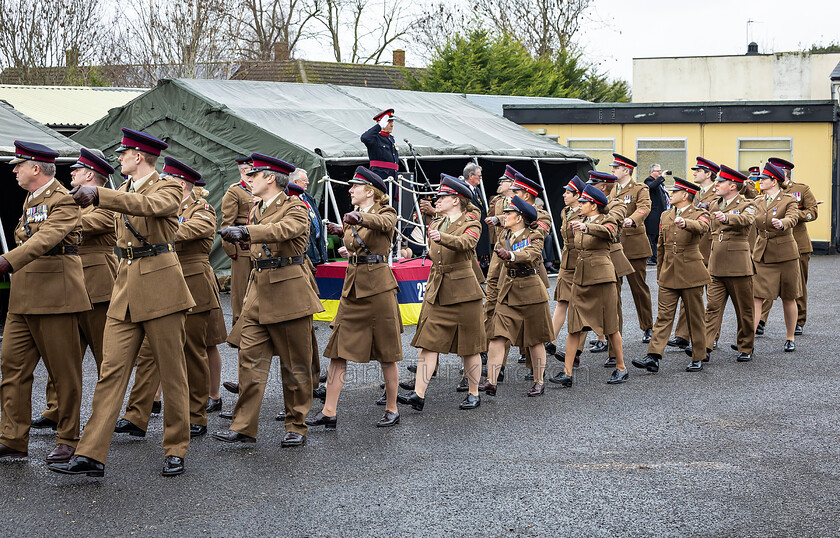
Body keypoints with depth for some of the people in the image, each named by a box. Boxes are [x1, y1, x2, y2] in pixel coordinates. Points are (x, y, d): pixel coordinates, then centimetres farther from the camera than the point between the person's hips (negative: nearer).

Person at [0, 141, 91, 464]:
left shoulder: (62, 201, -12)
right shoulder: (31, 199, 18)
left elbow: (45, 239, -28)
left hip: (54, 296, -9)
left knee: (64, 370, 0)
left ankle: (68, 440, 10)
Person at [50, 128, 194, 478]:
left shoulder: (168, 188, -5)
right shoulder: (124, 191, 17)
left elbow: (149, 205, -28)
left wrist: (98, 195, -36)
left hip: (161, 287, -6)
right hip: (125, 289, 6)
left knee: (172, 372, 1)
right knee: (111, 370, -2)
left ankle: (176, 451, 12)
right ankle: (91, 455, -7)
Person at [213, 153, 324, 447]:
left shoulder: (295, 208, -8)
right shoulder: (256, 211, 16)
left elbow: (283, 230, -28)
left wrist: (244, 232, -37)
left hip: (289, 292, -7)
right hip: (258, 291, 7)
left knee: (295, 365, 2)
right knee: (250, 359, -1)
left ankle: (296, 428, 11)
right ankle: (244, 426, 1)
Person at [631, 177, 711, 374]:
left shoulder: (699, 214, -3)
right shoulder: (666, 216, 13)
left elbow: (702, 227, -29)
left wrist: (685, 223, -49)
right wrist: (659, 273, 22)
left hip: (691, 274, -4)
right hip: (668, 275, 5)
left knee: (695, 317, 5)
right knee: (663, 315, -3)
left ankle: (698, 359, 15)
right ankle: (653, 358, -10)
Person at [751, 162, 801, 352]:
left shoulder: (789, 200, -7)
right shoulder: (758, 201, 10)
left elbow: (792, 218, -26)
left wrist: (781, 223, -49)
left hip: (785, 255, -4)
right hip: (761, 255, 4)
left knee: (788, 299, 7)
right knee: (756, 297, -6)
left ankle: (790, 338, 22)